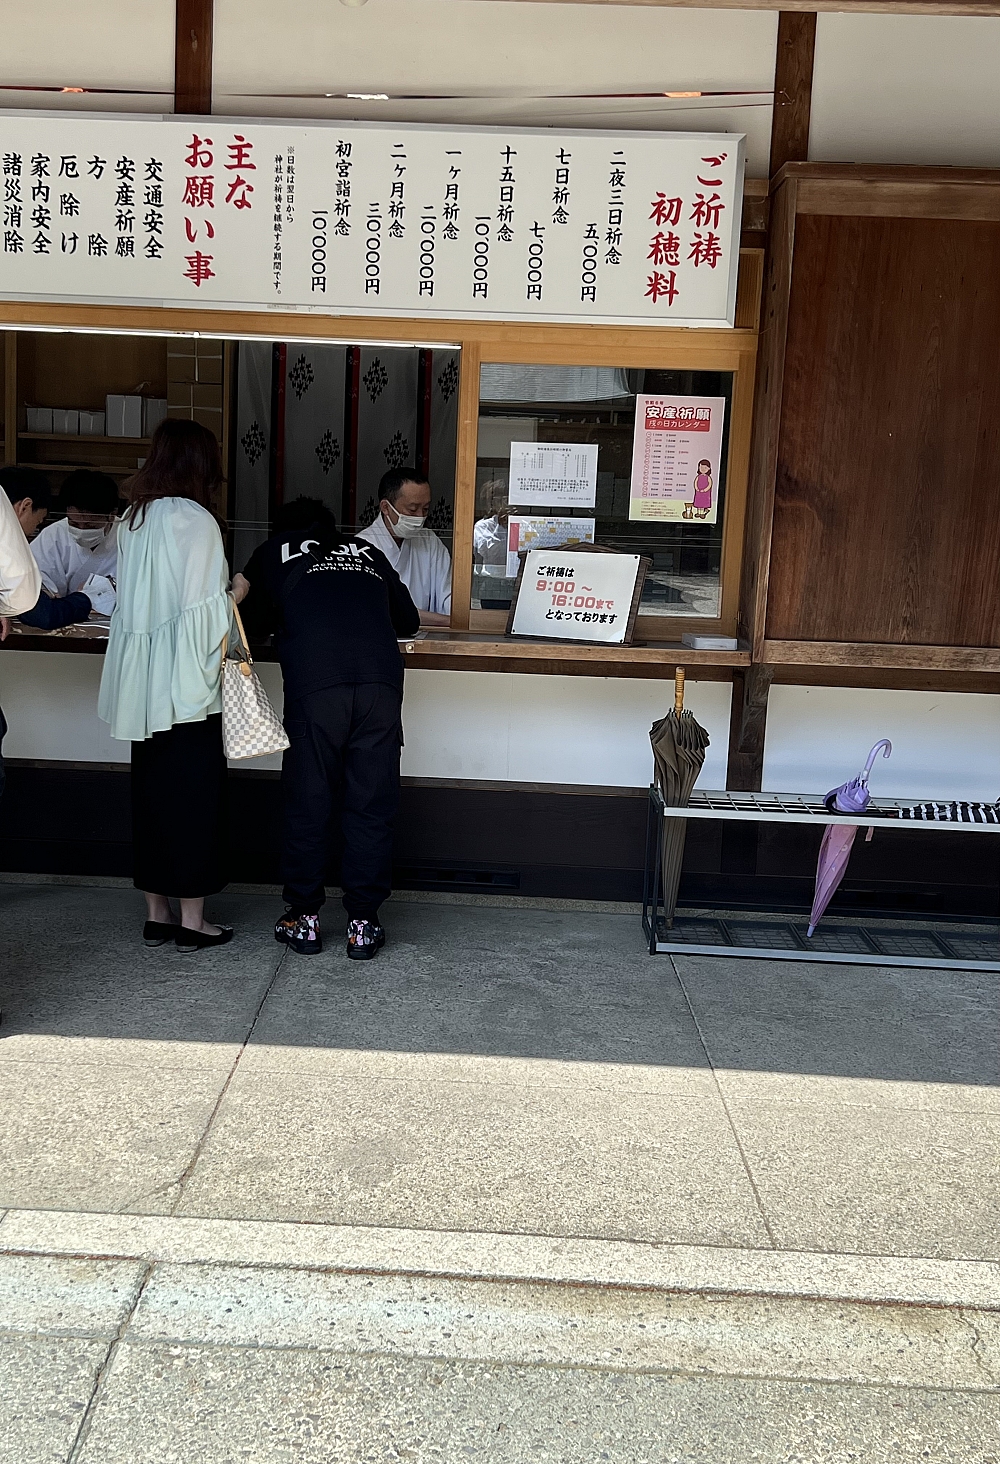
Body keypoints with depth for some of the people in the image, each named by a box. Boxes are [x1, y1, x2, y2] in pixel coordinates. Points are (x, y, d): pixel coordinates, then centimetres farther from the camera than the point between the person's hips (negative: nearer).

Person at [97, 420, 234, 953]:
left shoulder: (133, 519, 9)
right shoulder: (195, 520, -13)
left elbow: (129, 600, 14)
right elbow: (205, 610, -19)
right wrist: (235, 593, 0)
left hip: (141, 684, 7)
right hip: (186, 684, -7)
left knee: (151, 794, 12)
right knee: (193, 797, 2)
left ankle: (156, 914, 20)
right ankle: (191, 919, 9)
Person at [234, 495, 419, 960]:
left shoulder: (273, 552, 24)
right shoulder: (368, 552, 29)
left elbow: (258, 624, 31)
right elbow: (408, 621, 36)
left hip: (314, 684, -2)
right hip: (381, 679, 2)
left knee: (307, 803, 10)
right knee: (371, 805, 8)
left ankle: (304, 919, 19)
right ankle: (363, 924, 13)